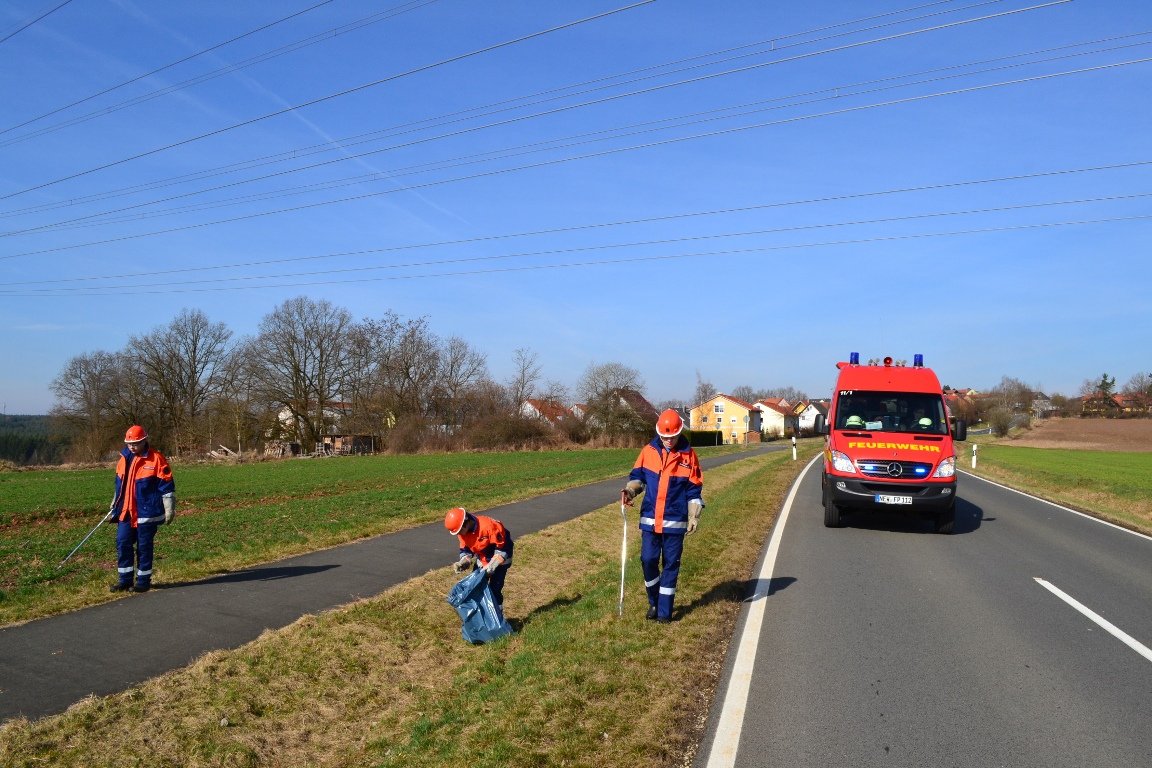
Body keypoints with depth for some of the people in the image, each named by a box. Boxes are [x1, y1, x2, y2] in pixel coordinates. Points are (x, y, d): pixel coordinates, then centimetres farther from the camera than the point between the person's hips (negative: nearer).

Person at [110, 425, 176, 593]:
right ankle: (125, 580, 19)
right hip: (126, 512, 6)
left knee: (144, 547, 2)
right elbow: (120, 484, 21)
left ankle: (143, 581, 14)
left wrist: (169, 509, -11)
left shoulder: (156, 458, -11)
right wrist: (115, 506, 23)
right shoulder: (124, 459, 9)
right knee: (123, 544, 7)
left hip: (147, 513, -6)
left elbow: (167, 486, -10)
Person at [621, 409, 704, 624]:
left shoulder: (688, 455, -2)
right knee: (648, 560, -1)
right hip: (650, 519, 1)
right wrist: (630, 490, -10)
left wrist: (694, 517, -2)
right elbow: (637, 476, 11)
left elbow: (694, 489, 2)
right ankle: (653, 602, 22)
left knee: (671, 564, 5)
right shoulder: (649, 451, 1)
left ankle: (665, 610, 15)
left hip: (675, 521, -1)